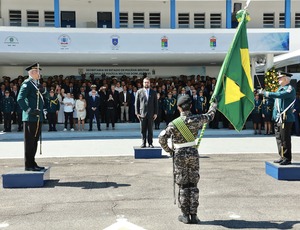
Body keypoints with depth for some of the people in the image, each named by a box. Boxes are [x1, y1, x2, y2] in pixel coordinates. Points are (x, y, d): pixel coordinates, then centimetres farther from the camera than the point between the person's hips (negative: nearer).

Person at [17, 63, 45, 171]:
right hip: (30, 118, -9)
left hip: (38, 118, 9)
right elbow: (20, 99, -18)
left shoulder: (36, 84, 18)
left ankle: (32, 163, 22)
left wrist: (41, 112, 16)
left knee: (34, 141, 13)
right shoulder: (27, 83, -9)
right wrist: (28, 110, -22)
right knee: (29, 141, -3)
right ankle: (29, 165, 3)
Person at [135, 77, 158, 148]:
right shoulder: (139, 92, 5)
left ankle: (150, 143, 11)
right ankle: (143, 143, 10)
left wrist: (155, 113, 1)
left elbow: (155, 103, 8)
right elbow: (136, 103, 4)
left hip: (151, 114, 1)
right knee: (143, 130, 2)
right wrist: (137, 113, -3)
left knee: (150, 130, 4)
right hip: (142, 114, -1)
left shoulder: (153, 92, 9)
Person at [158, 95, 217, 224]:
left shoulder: (174, 123, -12)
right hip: (193, 153, 2)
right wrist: (213, 107, 35)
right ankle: (193, 215, 14)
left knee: (183, 185, 8)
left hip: (180, 155, -2)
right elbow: (209, 116, 15)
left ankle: (185, 215, 14)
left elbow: (162, 138, -17)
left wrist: (168, 150, -1)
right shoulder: (196, 119, -5)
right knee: (193, 185, 10)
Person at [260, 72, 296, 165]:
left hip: (285, 118, -9)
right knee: (279, 138, 13)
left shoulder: (290, 89, -11)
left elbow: (279, 95, -26)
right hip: (278, 118, 9)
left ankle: (287, 159, 4)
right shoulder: (280, 88, 16)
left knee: (285, 139, -5)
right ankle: (282, 157, 24)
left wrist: (265, 93, -25)